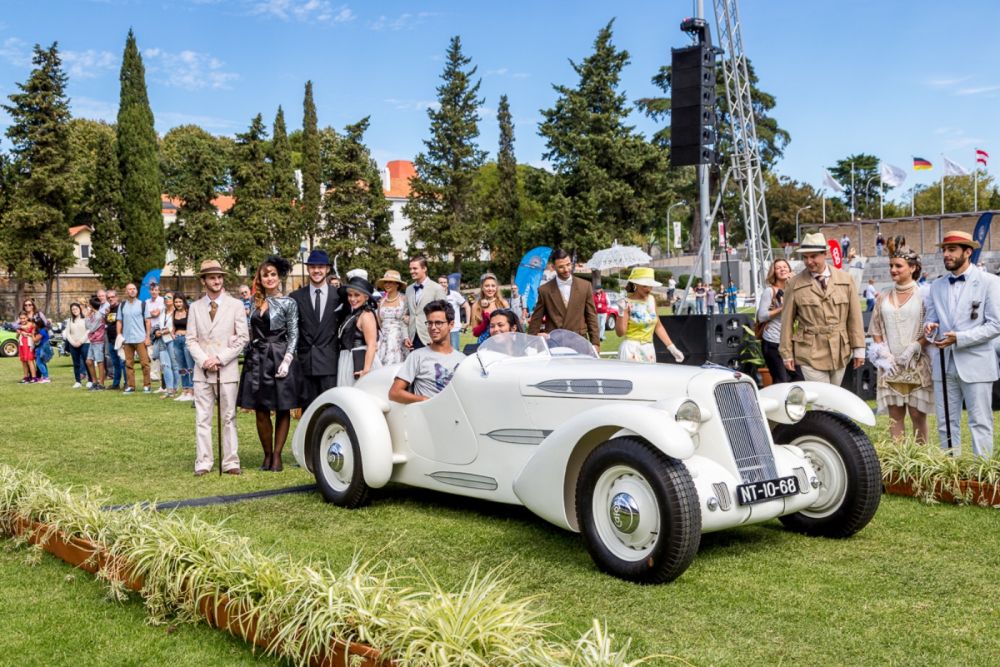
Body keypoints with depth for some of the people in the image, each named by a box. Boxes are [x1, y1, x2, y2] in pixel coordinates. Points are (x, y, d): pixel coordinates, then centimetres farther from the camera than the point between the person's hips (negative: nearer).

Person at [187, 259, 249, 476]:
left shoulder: (236, 305, 4)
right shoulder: (195, 307, 10)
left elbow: (243, 337, -1)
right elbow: (191, 339, 7)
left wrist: (220, 359, -9)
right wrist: (204, 360, -9)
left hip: (227, 370, -2)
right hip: (202, 371, 2)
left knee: (229, 418, 2)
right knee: (202, 418, 2)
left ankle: (231, 462, 6)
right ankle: (203, 462, 6)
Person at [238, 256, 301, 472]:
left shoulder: (288, 303, 0)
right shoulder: (256, 302, 13)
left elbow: (293, 334, -3)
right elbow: (252, 333, 16)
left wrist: (287, 360, -13)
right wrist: (249, 358, 5)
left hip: (279, 359, -4)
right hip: (257, 360, 4)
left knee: (282, 410, 1)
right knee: (261, 411, 4)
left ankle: (277, 455, 8)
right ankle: (267, 454, 14)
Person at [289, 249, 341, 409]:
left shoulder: (339, 295, 4)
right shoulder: (296, 297, 7)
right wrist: (292, 356, 3)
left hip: (330, 362, -1)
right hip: (305, 363, 1)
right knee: (307, 407, 5)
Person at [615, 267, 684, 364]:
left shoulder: (652, 300, 7)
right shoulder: (627, 303, -10)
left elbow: (658, 326, 16)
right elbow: (620, 332, -14)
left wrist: (672, 348, 14)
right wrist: (622, 313, -26)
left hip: (649, 349, 6)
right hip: (631, 349, -6)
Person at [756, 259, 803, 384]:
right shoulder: (769, 291, -4)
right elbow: (761, 316, -11)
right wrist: (782, 308, -16)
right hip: (773, 343, -5)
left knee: (798, 378, 2)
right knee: (781, 382, -5)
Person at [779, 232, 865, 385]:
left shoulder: (846, 280, 4)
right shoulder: (794, 284, -2)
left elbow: (855, 316, 5)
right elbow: (787, 320, 1)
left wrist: (858, 348, 3)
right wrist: (787, 353, 2)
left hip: (840, 352, 3)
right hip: (810, 353, -3)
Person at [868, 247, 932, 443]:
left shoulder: (923, 295, 0)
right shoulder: (883, 298, 11)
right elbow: (876, 331, 11)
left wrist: (913, 348, -14)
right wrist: (885, 355, -2)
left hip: (917, 365, -3)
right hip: (890, 366, 3)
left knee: (918, 415, -1)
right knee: (895, 415, 4)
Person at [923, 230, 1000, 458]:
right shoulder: (936, 286, 12)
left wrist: (959, 338, -18)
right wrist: (929, 327, -10)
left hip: (976, 364, -5)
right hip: (944, 364, 5)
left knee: (980, 423, 0)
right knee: (946, 423, 8)